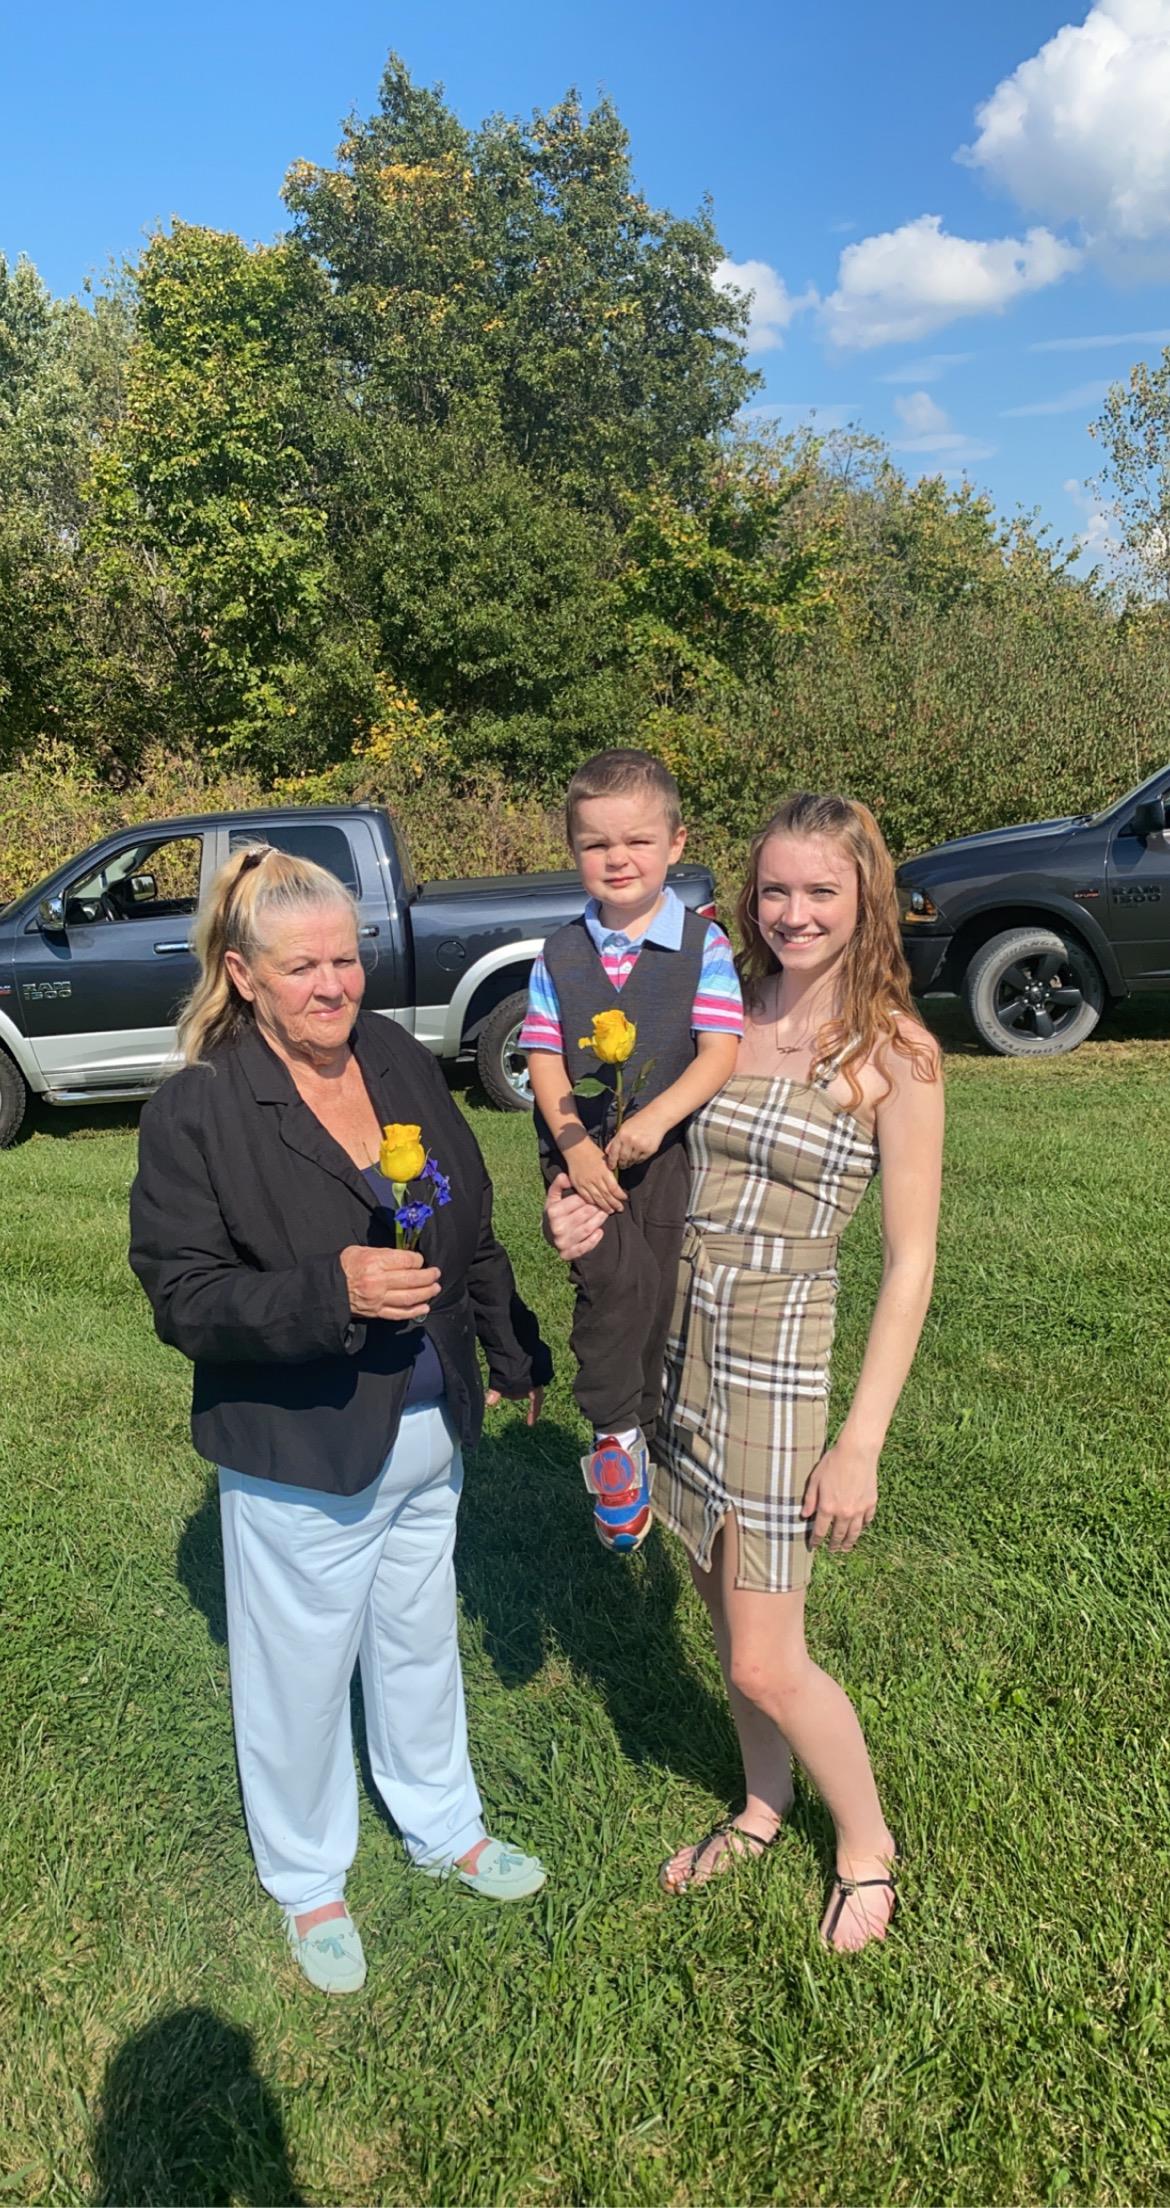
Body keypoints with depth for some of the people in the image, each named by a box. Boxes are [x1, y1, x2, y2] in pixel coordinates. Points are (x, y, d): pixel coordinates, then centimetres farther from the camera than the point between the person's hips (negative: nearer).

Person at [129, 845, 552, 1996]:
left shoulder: (402, 1063, -1)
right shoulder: (195, 1112, -18)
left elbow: (473, 1228, 9)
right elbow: (184, 1298, -19)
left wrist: (512, 1351, 15)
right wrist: (332, 1292, -33)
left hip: (425, 1429, 5)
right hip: (295, 1452, -5)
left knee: (420, 1640, 24)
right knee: (301, 1670, 14)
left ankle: (443, 1826, 49)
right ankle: (305, 1879, 40)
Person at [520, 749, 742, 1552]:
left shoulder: (702, 944, -1)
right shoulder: (560, 954, 7)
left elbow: (720, 1051, -9)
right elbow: (545, 1060, 3)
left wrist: (656, 1119, -23)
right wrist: (574, 1146, -12)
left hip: (670, 1150, 0)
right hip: (581, 1152, 1)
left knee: (660, 1294, 3)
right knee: (619, 1278, -21)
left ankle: (648, 1439, 25)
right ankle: (614, 1431, -2)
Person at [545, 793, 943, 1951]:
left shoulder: (894, 1053, -10)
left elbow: (909, 1265, -9)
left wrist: (861, 1443, -12)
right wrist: (587, 1216, -10)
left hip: (779, 1357, -5)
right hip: (675, 1339, 5)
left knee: (766, 1664, 3)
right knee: (725, 1609, 19)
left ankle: (867, 1844, 31)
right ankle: (763, 1810, 44)